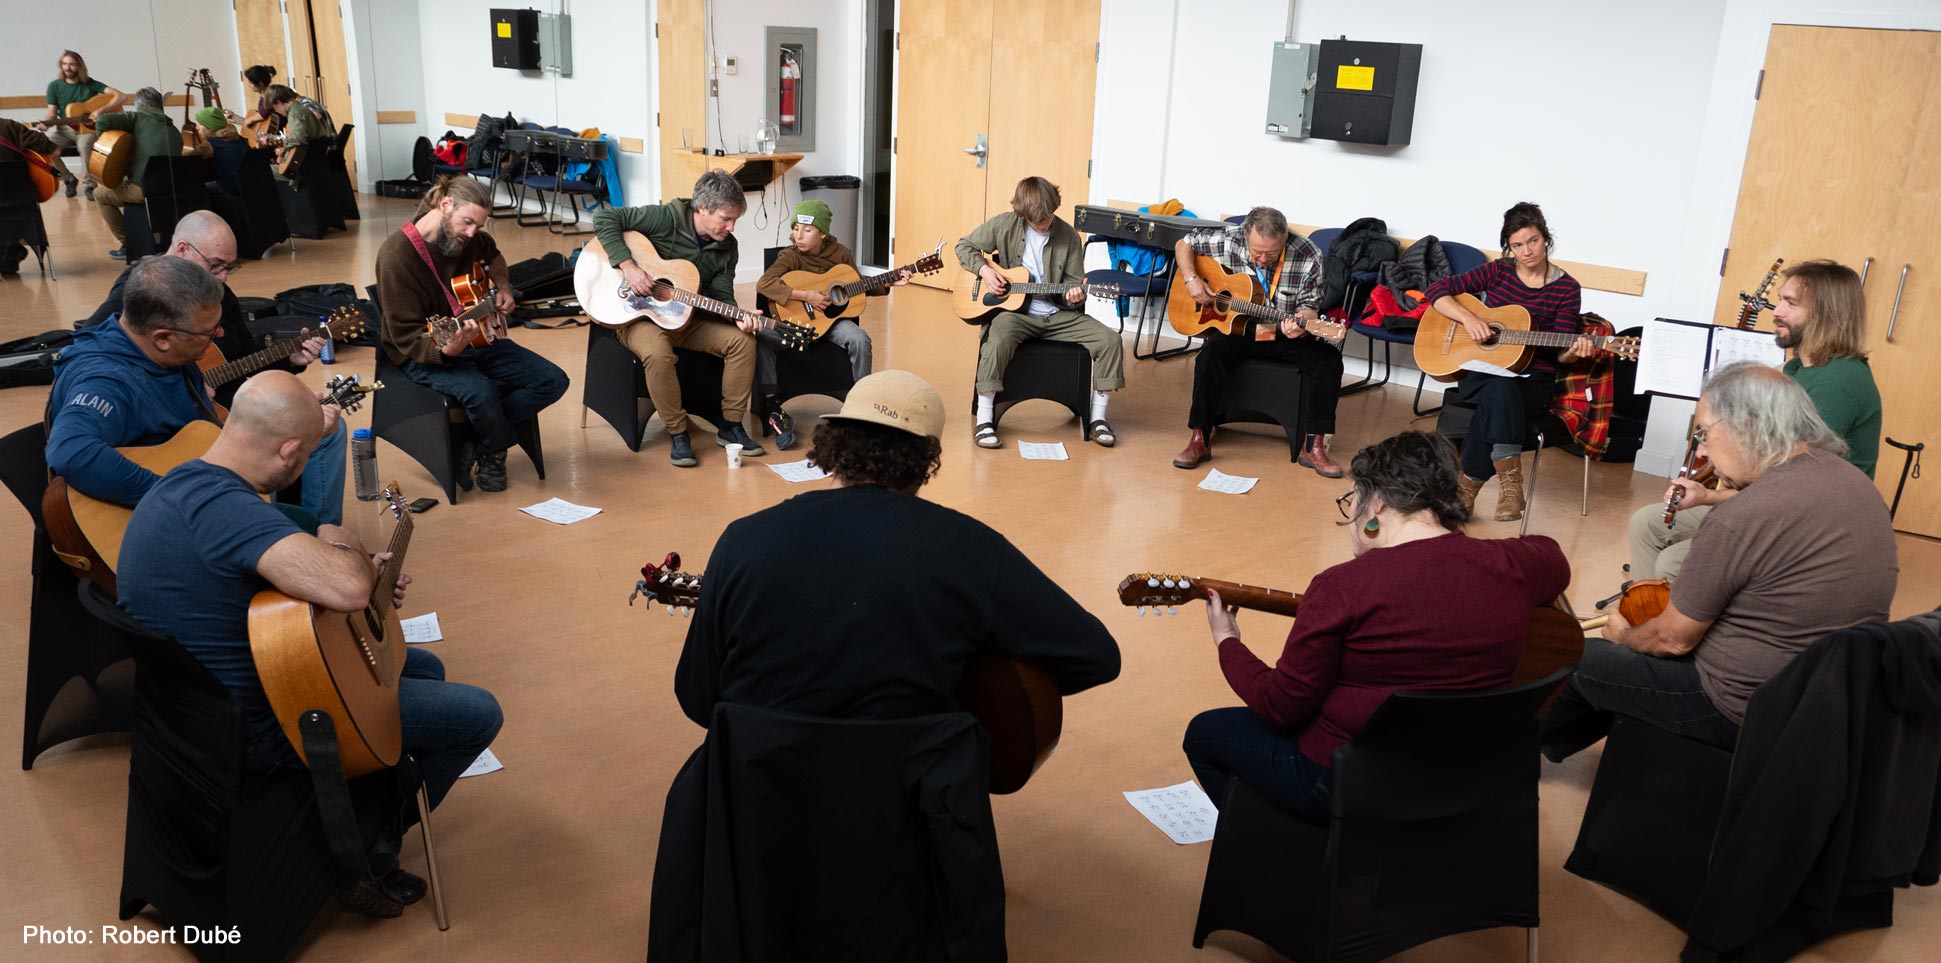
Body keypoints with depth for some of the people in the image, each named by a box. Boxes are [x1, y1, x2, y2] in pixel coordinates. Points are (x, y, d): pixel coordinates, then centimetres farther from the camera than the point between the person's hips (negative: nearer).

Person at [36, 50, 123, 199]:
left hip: (89, 128, -3)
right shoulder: (54, 86, 4)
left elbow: (122, 97, -12)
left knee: (84, 145, -37)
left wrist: (101, 110, -24)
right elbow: (52, 113, 3)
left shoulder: (90, 84, -4)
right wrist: (45, 123, -21)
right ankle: (69, 179, -2)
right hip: (66, 128, 3)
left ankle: (90, 185, -22)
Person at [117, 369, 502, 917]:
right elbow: (346, 588, -44)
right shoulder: (222, 506, -32)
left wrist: (363, 573, 5)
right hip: (255, 728, -11)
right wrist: (340, 541, -20)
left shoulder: (181, 487, 3)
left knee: (424, 668, 25)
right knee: (477, 713, -4)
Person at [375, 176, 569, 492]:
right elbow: (407, 339, -21)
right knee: (482, 393, -37)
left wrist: (503, 287, 10)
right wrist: (446, 350, -40)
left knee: (553, 381, -10)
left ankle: (477, 446, -4)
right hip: (423, 356, -7)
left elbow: (493, 255, 28)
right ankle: (495, 450, -3)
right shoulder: (397, 254, -21)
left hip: (477, 338, 7)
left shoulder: (469, 238, -1)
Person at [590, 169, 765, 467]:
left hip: (687, 318, 5)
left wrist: (738, 318, -22)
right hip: (640, 314, -5)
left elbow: (721, 295, 0)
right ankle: (678, 433, -19)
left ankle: (730, 426, -5)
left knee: (743, 340, -16)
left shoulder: (727, 248, 1)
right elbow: (604, 219, -19)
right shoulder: (666, 218, -17)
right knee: (657, 353, -38)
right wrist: (628, 266, -27)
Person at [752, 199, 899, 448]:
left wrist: (890, 282, 3)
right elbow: (763, 284, -28)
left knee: (859, 339, -28)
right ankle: (774, 409, -19)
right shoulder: (791, 256, -12)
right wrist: (806, 296, -31)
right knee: (761, 336, -30)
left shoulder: (840, 253, -1)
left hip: (831, 318, 2)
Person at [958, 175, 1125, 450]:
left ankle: (1097, 418, -1)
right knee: (999, 340, -38)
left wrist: (1074, 296, -18)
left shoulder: (1069, 237, 2)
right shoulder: (1004, 226, -3)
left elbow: (1074, 282, 6)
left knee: (1110, 340, -15)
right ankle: (984, 420, -26)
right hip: (1014, 310, -3)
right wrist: (985, 270, -11)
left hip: (1058, 314, 3)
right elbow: (964, 246, 7)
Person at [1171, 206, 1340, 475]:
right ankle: (1199, 440, -23)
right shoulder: (1228, 241, -11)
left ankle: (1313, 446, -16)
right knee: (1211, 352, -32)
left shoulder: (1308, 256, -15)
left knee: (1328, 360, -24)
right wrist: (1191, 279, -12)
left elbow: (1309, 306, -8)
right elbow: (1183, 244, 4)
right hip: (1233, 326, 0)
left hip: (1283, 335, 0)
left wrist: (1300, 323, -31)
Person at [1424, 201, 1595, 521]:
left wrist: (1575, 352, -26)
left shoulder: (1567, 289, 1)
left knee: (1495, 404, -36)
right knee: (1501, 391, -37)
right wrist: (1468, 318, -14)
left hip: (1533, 380, -1)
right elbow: (1436, 290, 0)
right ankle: (1509, 481, -35)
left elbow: (1559, 353, -2)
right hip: (1481, 371, 1)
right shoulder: (1497, 272, 4)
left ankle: (1468, 486, -26)